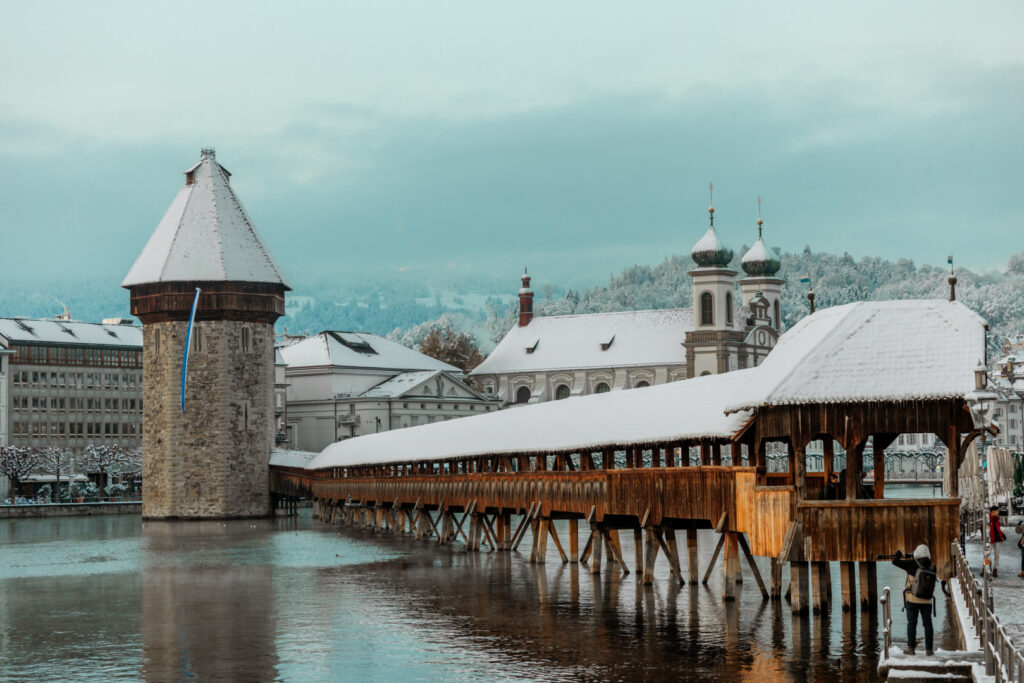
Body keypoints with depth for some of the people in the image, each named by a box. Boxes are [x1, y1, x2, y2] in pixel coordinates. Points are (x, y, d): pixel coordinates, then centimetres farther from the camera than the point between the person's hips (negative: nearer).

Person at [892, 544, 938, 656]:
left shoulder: (913, 564, -11)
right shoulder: (932, 567, -1)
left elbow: (895, 561, -9)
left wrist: (898, 553, 12)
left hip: (913, 600, -2)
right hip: (927, 601, 2)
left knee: (912, 623, 7)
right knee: (928, 624, 10)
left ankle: (911, 648, 4)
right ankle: (929, 649, 7)